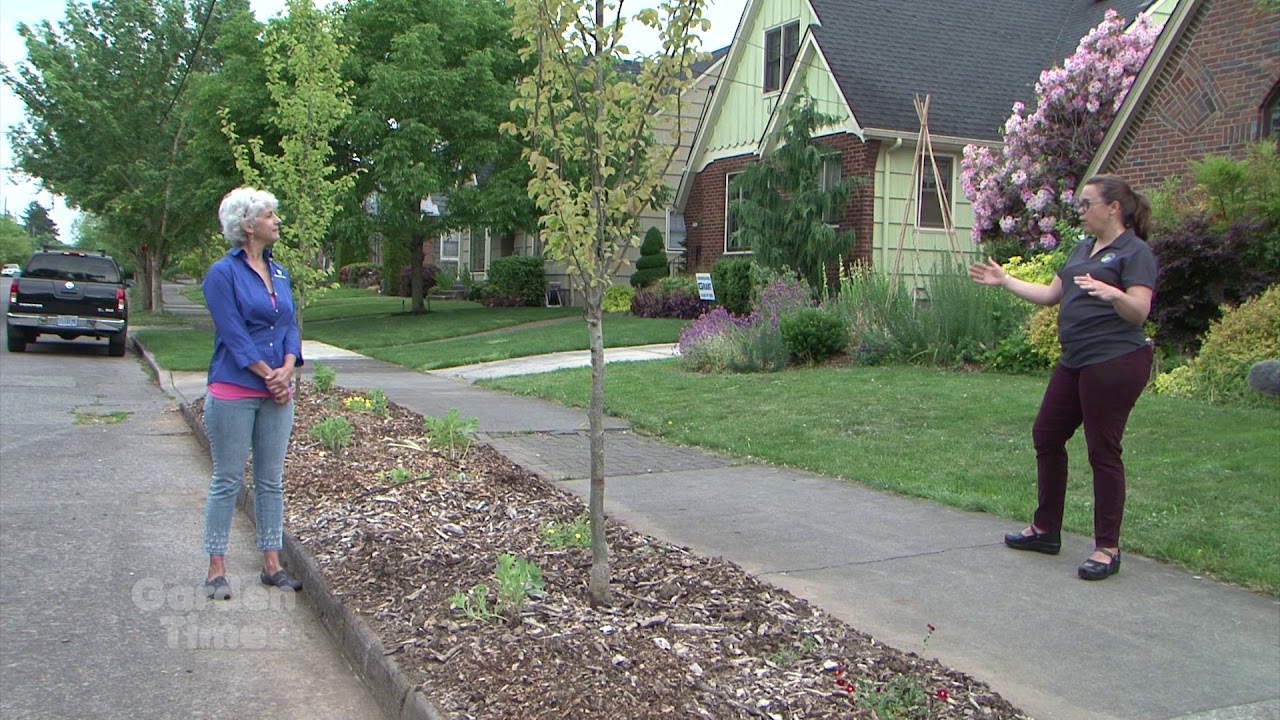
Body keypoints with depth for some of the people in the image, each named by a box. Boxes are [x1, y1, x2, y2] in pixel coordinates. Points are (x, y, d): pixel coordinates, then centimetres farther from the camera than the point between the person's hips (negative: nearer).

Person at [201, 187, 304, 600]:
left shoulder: (278, 273, 12)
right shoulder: (223, 274, -8)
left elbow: (289, 326, 9)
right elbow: (233, 335, -13)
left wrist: (287, 369, -7)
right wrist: (269, 376, -14)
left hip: (277, 393, 6)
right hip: (234, 392, -6)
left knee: (271, 480, 10)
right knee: (227, 481, 2)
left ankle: (271, 564, 19)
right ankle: (216, 570, 11)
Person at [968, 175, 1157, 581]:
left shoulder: (1135, 252, -8)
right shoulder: (1082, 250, 18)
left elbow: (1139, 311, -17)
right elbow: (1051, 294, 21)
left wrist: (1113, 294, -36)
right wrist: (1004, 281, 18)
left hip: (1116, 361, -9)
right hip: (1076, 361, 9)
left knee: (1103, 450, -4)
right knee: (1046, 436, 13)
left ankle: (1107, 549, 7)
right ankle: (1046, 530, 27)